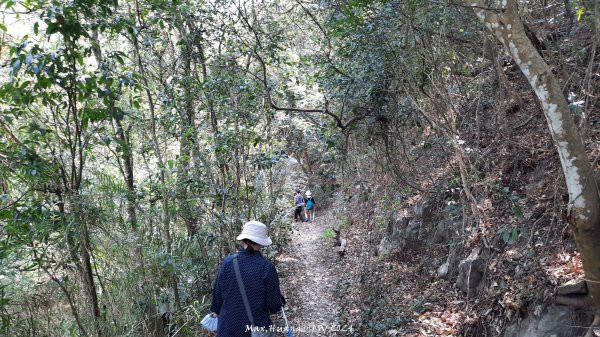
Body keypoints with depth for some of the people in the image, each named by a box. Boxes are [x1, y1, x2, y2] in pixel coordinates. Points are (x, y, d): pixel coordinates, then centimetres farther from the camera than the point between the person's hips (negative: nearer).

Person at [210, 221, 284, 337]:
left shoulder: (228, 262, -11)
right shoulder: (267, 267, -18)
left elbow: (217, 293, 1)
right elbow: (274, 305, -12)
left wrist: (216, 311, 20)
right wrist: (280, 298, 10)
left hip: (228, 327, 3)